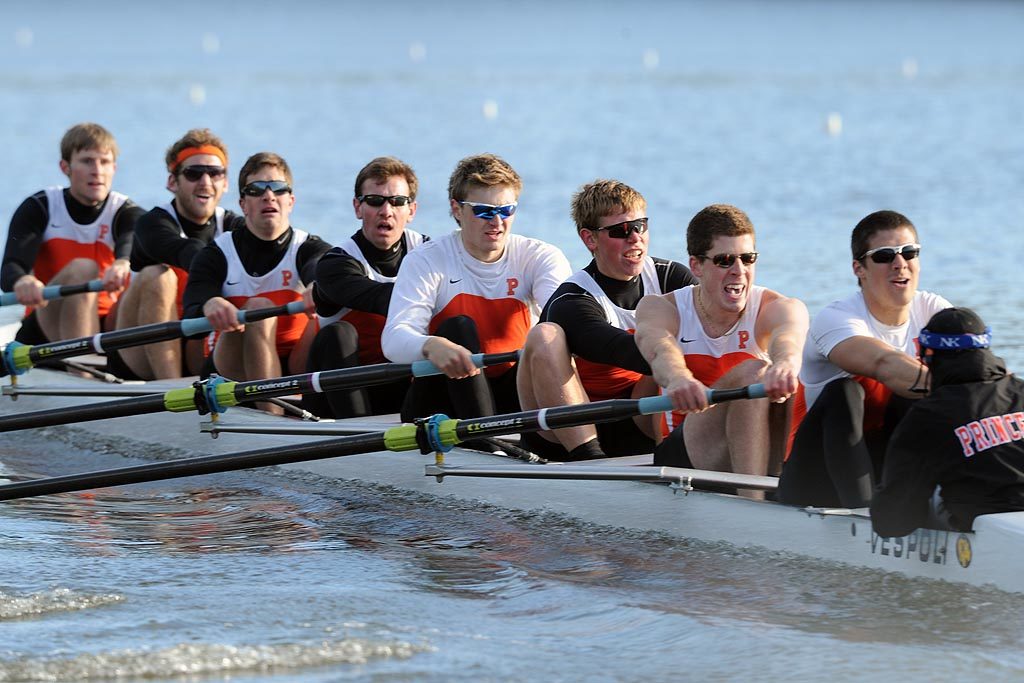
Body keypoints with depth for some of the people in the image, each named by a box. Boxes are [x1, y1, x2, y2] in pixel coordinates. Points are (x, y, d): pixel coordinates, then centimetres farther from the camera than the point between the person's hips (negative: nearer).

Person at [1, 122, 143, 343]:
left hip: (108, 327, 1)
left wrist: (123, 264, -52)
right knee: (82, 268, -31)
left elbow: (132, 244, -24)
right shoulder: (39, 208, -1)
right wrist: (22, 281, -46)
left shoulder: (125, 213, 1)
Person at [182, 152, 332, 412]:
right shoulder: (218, 253, 5)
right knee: (259, 307, -29)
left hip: (297, 370, 1)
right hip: (236, 369, -1)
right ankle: (270, 413, -44)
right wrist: (210, 305, -40)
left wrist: (319, 289, -49)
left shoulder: (308, 248, 4)